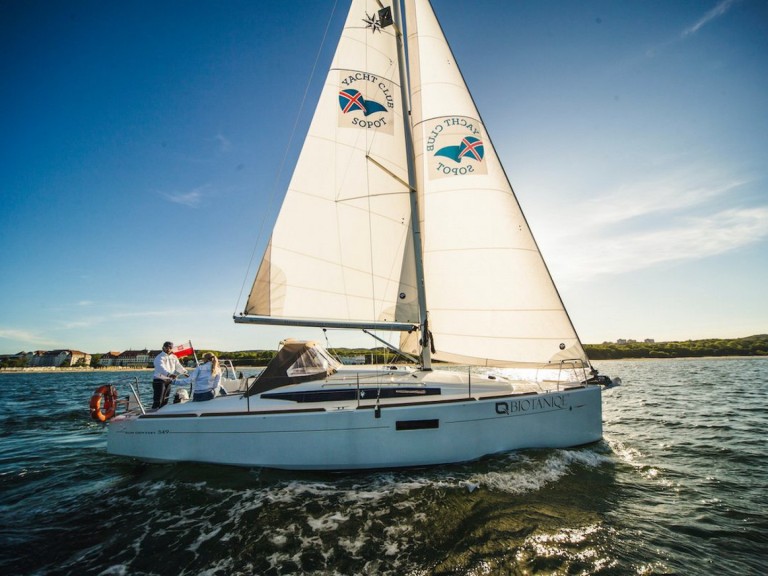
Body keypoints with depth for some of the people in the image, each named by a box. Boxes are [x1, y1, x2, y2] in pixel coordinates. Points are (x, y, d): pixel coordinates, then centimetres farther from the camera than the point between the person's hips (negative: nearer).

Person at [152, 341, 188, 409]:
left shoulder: (174, 357, 11)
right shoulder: (159, 357, -13)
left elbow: (178, 366, 10)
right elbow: (161, 368, -30)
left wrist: (184, 372, -8)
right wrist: (169, 374, -47)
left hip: (168, 381, 7)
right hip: (159, 380, -7)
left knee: (165, 401, 13)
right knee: (157, 401, -11)